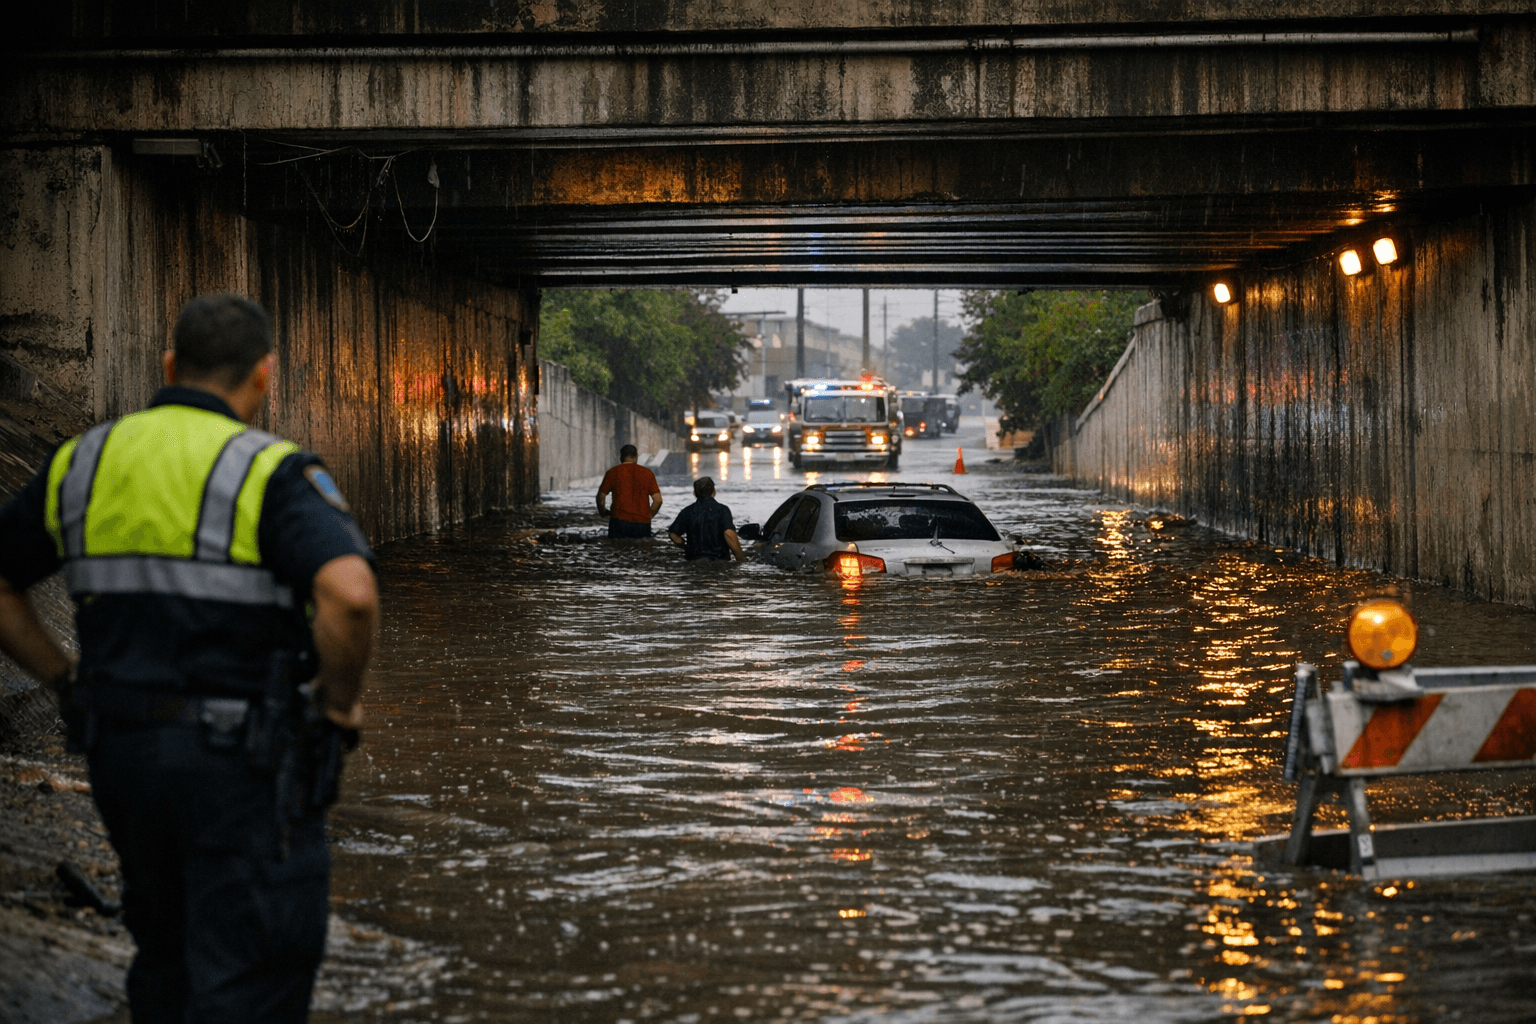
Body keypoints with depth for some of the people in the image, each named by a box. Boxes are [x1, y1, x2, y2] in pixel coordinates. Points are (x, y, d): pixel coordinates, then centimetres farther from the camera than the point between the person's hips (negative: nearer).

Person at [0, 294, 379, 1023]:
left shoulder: (83, 463, 5)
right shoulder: (271, 474, -13)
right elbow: (350, 595, -29)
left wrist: (66, 681, 14)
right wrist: (340, 700, -12)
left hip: (123, 747, 6)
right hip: (247, 762, -6)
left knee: (170, 963, 22)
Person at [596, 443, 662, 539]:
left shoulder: (612, 473, 5)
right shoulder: (647, 473, 9)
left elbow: (601, 497, 7)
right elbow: (658, 500, 6)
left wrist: (602, 512, 26)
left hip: (620, 520, -1)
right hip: (643, 523, 1)